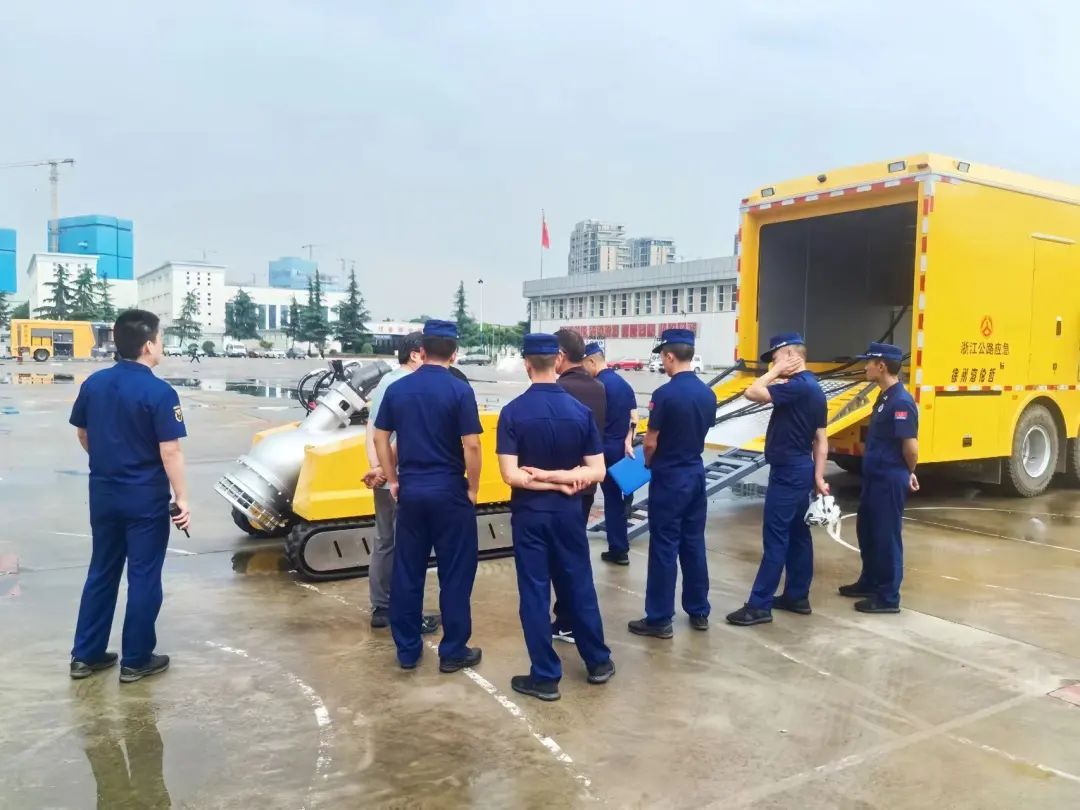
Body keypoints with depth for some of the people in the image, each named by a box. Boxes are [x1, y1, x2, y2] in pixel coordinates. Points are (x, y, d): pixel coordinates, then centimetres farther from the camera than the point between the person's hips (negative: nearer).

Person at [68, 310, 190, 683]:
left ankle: (86, 654, 24)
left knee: (101, 572, 17)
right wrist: (182, 499, -13)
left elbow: (82, 434, 15)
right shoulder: (159, 392, -18)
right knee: (144, 577, 5)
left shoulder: (93, 383, 2)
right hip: (145, 497, -6)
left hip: (103, 493, 6)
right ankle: (136, 660, 13)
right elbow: (170, 452, -20)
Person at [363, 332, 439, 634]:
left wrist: (375, 466, -4)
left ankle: (381, 609, 24)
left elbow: (371, 431, 5)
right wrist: (382, 469, -14)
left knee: (384, 543, 16)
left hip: (383, 480, 8)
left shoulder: (385, 381, 11)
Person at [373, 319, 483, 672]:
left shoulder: (397, 389, 3)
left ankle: (407, 650, 20)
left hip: (410, 490, 4)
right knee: (455, 573, 6)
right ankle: (453, 650, 13)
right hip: (449, 490, -4)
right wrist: (472, 488, -3)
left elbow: (380, 438, 7)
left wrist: (393, 481, 15)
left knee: (407, 571, 12)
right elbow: (471, 446, -15)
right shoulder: (459, 391, -11)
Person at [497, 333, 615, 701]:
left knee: (534, 592, 6)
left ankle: (545, 677, 13)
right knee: (579, 585, 16)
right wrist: (561, 476, -9)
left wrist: (541, 477, -8)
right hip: (568, 511, 3)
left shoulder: (513, 412, -12)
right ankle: (598, 662, 29)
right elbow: (597, 471, -6)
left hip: (529, 514, -3)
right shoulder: (580, 411, -4)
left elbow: (511, 475, -17)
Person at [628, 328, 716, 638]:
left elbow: (651, 442, -14)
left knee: (664, 548, 1)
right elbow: (700, 433, 11)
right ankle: (699, 612, 23)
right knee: (694, 543, 15)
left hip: (669, 477, -7)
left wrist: (648, 463, 6)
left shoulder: (664, 394, -19)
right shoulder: (708, 393, 2)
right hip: (696, 473, 7)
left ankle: (659, 619, 9)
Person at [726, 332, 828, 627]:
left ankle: (759, 605, -2)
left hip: (787, 471, -10)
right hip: (800, 469, 10)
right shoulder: (811, 388, 12)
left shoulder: (798, 386, -20)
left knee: (775, 537, -7)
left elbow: (752, 393, -26)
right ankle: (797, 596, 24)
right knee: (797, 533, 15)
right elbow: (821, 439, 12)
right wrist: (818, 476, 13)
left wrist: (776, 372, -12)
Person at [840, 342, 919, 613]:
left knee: (886, 536, 0)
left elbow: (911, 447, -22)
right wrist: (907, 471, 14)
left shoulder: (901, 402, -21)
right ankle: (869, 582, 36)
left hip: (889, 480, -10)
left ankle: (888, 597, 12)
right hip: (875, 477, 10)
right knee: (866, 530, 20)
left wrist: (907, 473, -4)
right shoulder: (884, 397, 11)